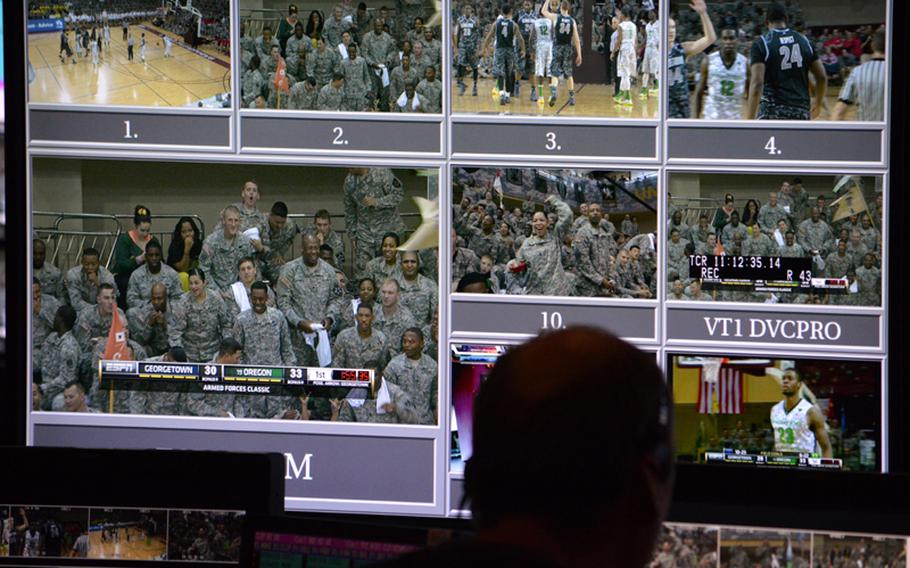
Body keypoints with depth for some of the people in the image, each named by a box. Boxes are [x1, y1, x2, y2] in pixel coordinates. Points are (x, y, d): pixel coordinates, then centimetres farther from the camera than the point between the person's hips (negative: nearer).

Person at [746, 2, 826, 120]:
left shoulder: (761, 44, -5)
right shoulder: (804, 41, 9)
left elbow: (757, 83, -15)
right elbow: (822, 77, 12)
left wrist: (750, 121, -17)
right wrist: (818, 103, 30)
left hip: (773, 111, -4)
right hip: (801, 110, 4)